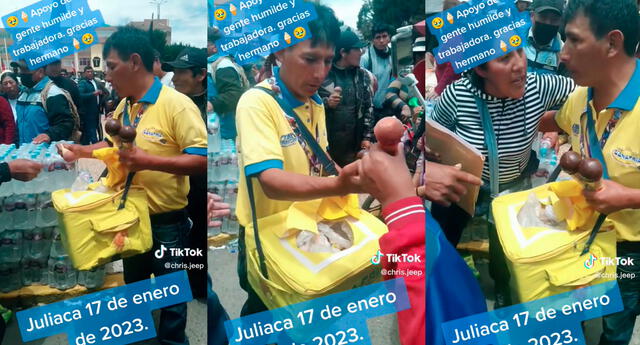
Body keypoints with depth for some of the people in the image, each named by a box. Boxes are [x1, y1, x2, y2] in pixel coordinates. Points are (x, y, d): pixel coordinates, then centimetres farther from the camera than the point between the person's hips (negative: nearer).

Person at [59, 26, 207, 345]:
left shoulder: (177, 105, -19)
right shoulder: (122, 107, 5)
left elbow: (201, 160, -24)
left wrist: (147, 161, -30)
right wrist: (84, 151, 5)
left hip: (166, 221, -7)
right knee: (134, 286, 24)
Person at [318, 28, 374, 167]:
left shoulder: (362, 76, 8)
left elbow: (368, 107, 10)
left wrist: (367, 136, 5)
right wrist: (326, 103, -21)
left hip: (353, 144, 3)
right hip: (324, 143, -3)